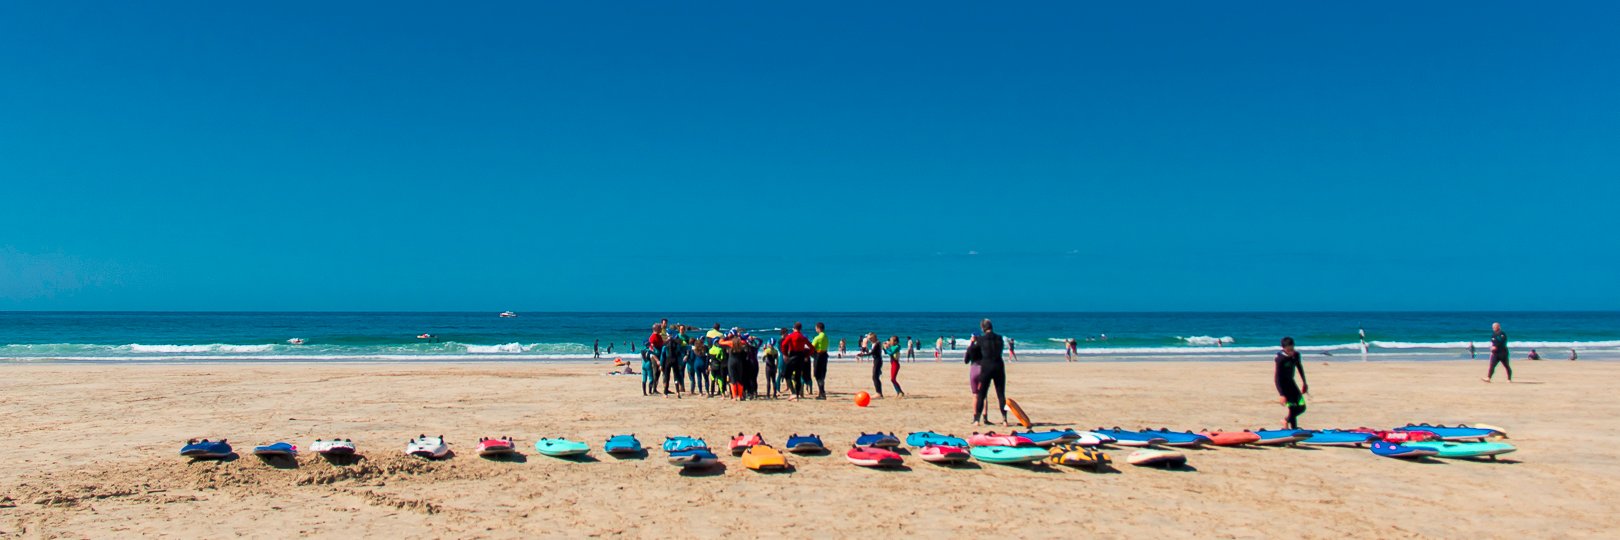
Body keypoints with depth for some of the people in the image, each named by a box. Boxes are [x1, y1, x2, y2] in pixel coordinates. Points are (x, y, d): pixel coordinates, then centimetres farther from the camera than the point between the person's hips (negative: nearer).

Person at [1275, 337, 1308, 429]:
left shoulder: (1296, 355, -6)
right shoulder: (1281, 359, -25)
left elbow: (1300, 368, 15)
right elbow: (1277, 377, -25)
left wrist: (1304, 382, 21)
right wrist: (1282, 395, -30)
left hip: (1290, 381, 7)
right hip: (1282, 383, -7)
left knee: (1302, 407, 8)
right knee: (1293, 408, -13)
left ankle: (1287, 421, 31)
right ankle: (1294, 429, -3)